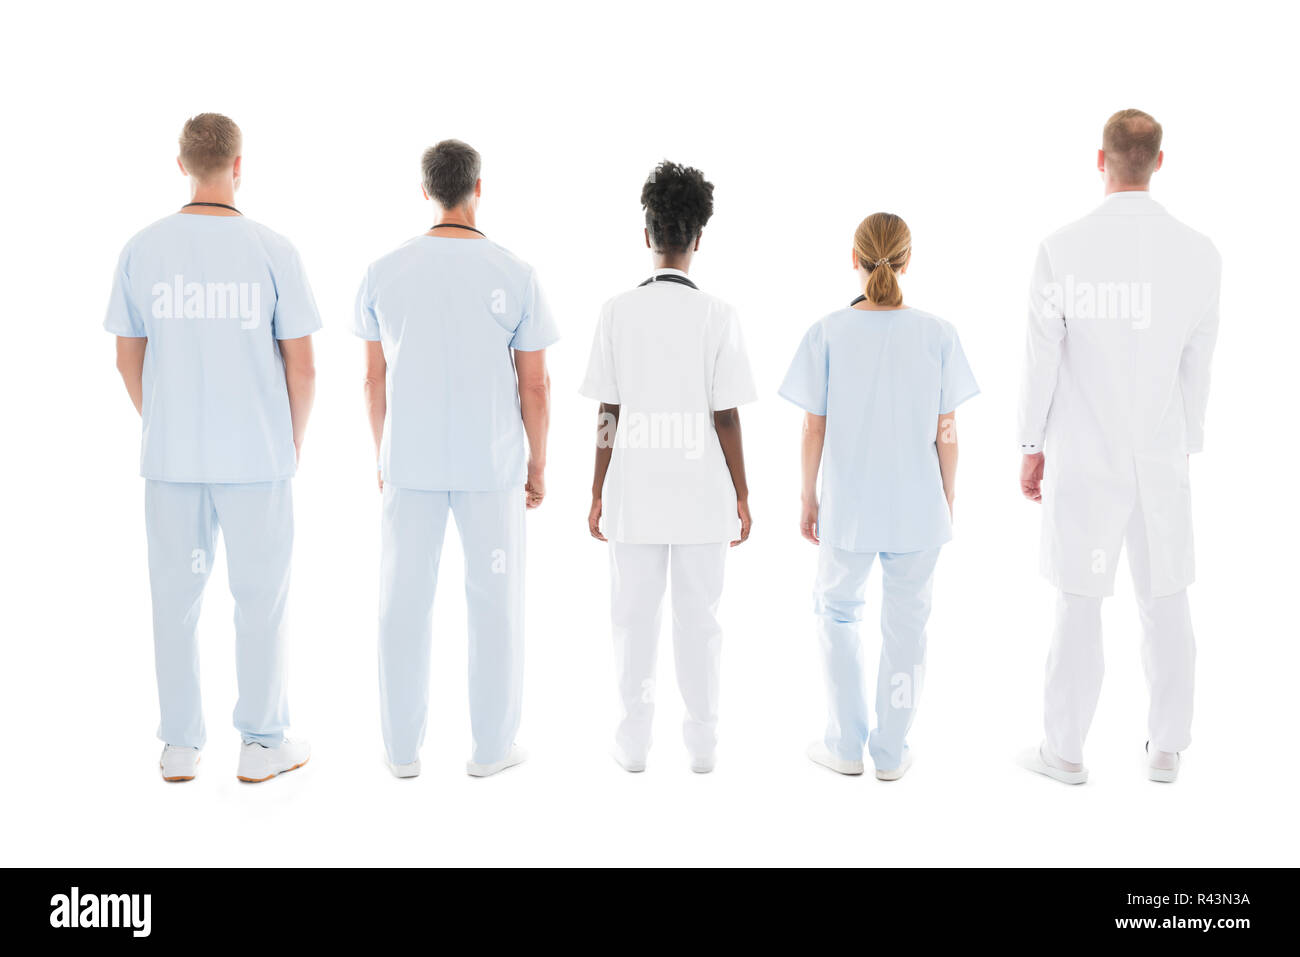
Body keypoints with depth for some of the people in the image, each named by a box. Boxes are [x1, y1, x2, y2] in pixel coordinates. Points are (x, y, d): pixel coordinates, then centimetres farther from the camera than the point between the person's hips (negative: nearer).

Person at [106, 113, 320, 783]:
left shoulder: (143, 249, 0)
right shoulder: (272, 250, -9)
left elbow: (128, 359, 6)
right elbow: (301, 365, -7)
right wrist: (294, 440, 10)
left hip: (170, 453, 3)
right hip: (256, 455, -3)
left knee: (176, 595, 12)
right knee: (259, 594, 8)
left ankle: (180, 746, 20)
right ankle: (261, 744, 16)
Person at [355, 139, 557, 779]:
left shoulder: (384, 273, -2)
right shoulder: (515, 276, -8)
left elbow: (374, 378, 4)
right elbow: (535, 386, -5)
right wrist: (538, 464, 7)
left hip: (410, 463, 2)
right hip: (491, 464, -1)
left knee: (404, 601, 10)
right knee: (494, 601, 9)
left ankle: (403, 747, 19)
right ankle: (492, 746, 18)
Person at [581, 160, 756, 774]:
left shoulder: (618, 311, -3)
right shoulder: (717, 315, -5)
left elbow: (607, 414, -2)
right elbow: (726, 416, -5)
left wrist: (598, 493, 7)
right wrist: (741, 494, 5)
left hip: (634, 492, 1)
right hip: (701, 493, 0)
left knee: (634, 615, 10)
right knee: (699, 616, 9)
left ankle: (634, 739, 18)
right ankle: (702, 741, 18)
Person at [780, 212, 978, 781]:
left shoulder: (828, 333, -9)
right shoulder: (937, 335, -7)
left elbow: (814, 428, -6)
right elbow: (946, 433, -3)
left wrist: (808, 499, 6)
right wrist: (948, 502, 9)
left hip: (849, 507, 0)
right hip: (917, 507, 1)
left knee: (837, 612, 20)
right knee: (905, 624, 14)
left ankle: (847, 745, 23)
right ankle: (891, 753, 24)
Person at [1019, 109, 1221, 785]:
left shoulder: (1062, 249, -12)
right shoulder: (1199, 253, -2)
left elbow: (1042, 358, -7)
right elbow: (1199, 367, 6)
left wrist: (1031, 448, 4)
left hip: (1083, 457, -3)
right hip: (1162, 458, 3)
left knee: (1078, 606, 6)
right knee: (1165, 604, 13)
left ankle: (1065, 751, 18)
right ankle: (1165, 749, 25)